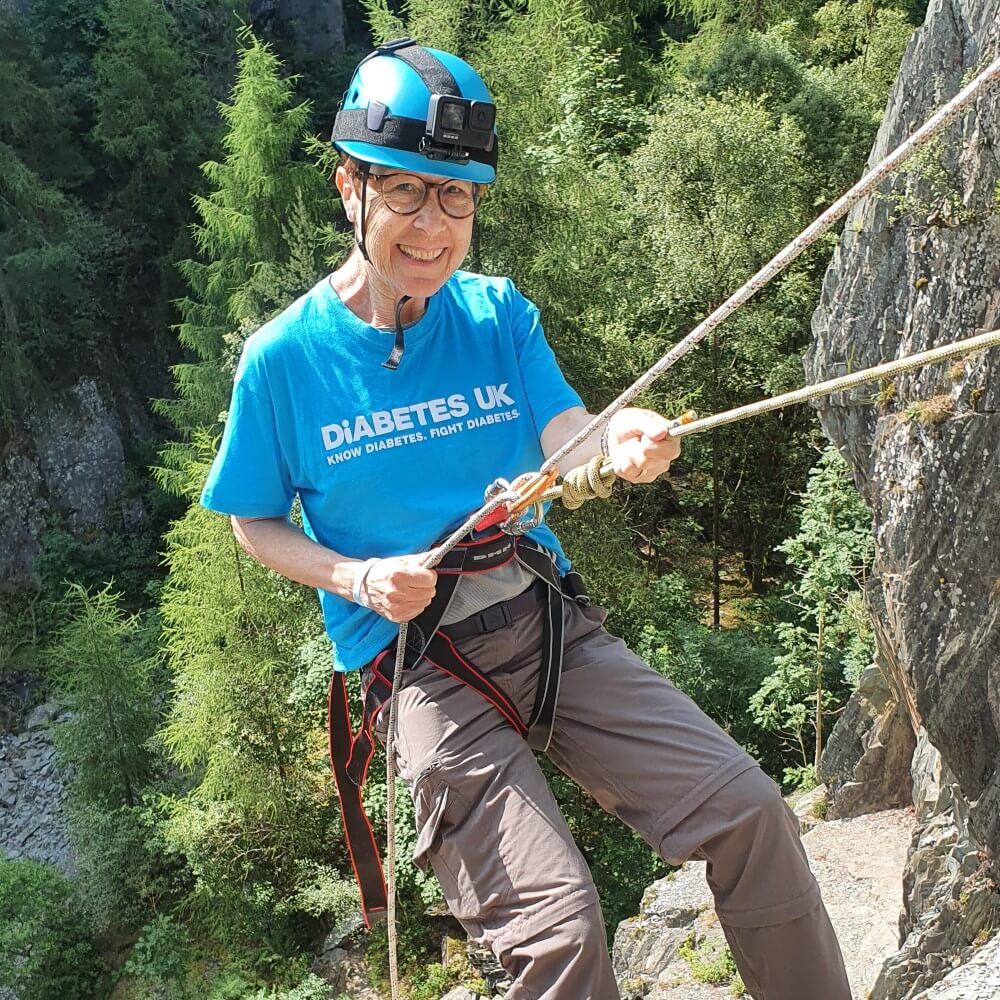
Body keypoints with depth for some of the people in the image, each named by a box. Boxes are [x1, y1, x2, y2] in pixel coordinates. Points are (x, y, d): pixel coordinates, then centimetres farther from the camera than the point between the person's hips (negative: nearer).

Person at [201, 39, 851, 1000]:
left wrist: (621, 443, -32)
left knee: (750, 813, -7)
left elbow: (562, 438, -8)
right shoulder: (285, 356, -4)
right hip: (424, 664, -3)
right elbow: (255, 525, 5)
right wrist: (356, 579, -13)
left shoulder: (498, 313, 5)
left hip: (554, 626, 4)